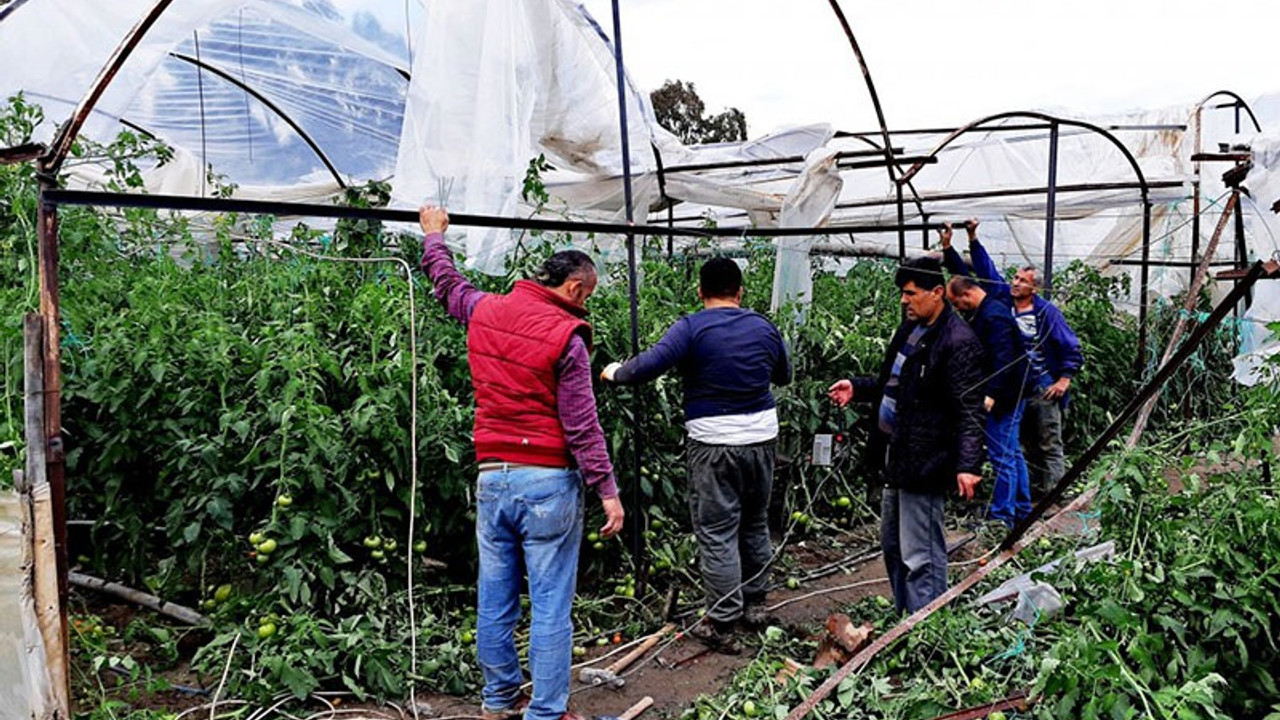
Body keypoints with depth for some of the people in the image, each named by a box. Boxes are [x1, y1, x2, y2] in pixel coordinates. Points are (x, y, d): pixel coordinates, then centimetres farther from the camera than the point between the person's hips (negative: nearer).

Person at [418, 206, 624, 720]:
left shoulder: (485, 311, 5)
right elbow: (581, 425, -13)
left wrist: (434, 238, 46)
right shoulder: (565, 335, -11)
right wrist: (607, 489, -8)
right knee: (550, 607, 2)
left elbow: (448, 284, 28)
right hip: (548, 482, -6)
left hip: (492, 478, 6)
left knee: (494, 600, 15)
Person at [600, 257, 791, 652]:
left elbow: (648, 365, -21)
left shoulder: (691, 328, -11)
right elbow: (784, 374, 20)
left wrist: (616, 372, -2)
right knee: (755, 523, 21)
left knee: (717, 534, 2)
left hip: (713, 445, -5)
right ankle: (754, 603, 34)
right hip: (762, 439, 5)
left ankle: (722, 624, 8)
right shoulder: (764, 327, 5)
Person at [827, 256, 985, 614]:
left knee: (920, 558, -4)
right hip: (897, 456, 10)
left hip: (924, 464, -10)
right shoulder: (910, 329, 12)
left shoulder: (958, 342, -17)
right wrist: (857, 388, 11)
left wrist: (968, 465, -29)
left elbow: (970, 410, -21)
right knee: (892, 545, 20)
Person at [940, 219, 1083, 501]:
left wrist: (1064, 379, -12)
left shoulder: (1047, 312, -10)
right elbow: (986, 269, 4)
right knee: (1028, 445, 14)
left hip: (1043, 390, -5)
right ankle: (1035, 493, 24)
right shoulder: (1003, 299, 1)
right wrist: (973, 239, -3)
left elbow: (1072, 348, -5)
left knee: (1049, 446, -1)